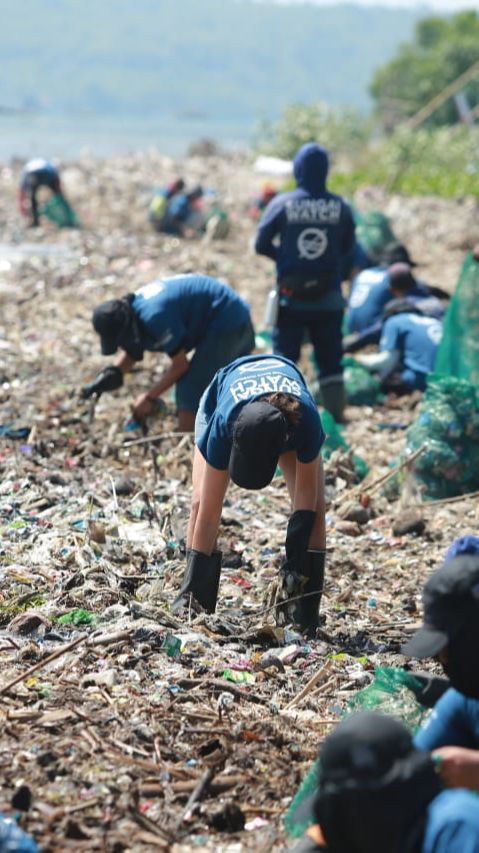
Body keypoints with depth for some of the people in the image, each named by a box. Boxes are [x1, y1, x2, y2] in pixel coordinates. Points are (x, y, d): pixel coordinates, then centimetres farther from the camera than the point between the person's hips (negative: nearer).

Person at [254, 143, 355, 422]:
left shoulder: (282, 204, -9)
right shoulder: (340, 207, -5)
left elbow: (261, 245, -5)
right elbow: (348, 248, 5)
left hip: (291, 297, -1)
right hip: (329, 298, 1)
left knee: (284, 354, 7)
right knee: (330, 358, 10)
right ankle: (335, 411, 10)